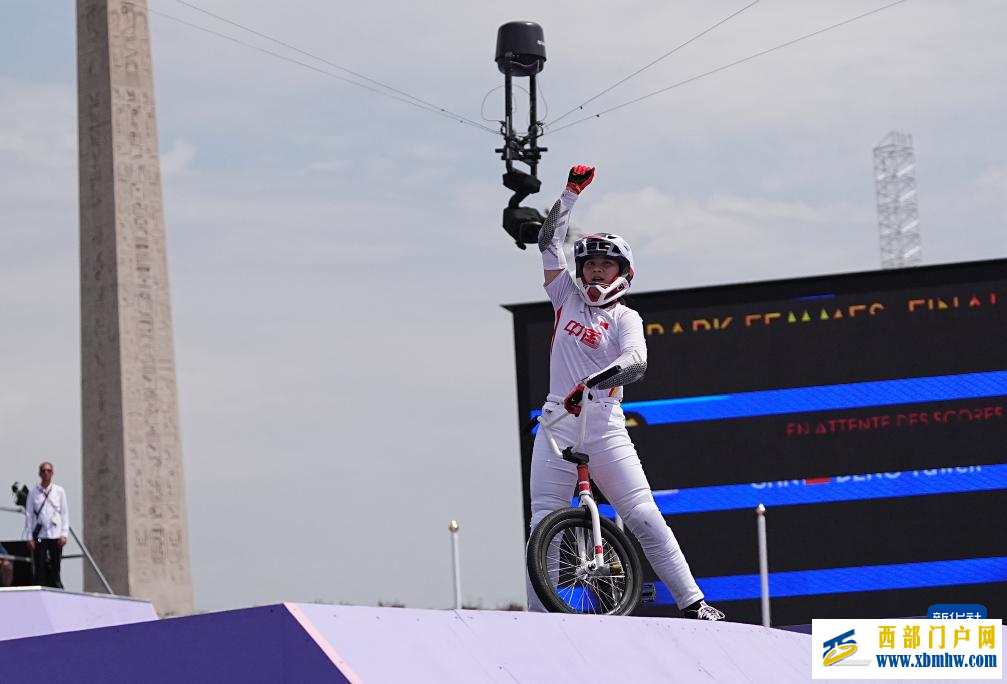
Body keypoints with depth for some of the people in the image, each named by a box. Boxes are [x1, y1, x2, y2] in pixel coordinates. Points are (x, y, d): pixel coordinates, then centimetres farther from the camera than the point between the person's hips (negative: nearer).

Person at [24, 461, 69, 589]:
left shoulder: (59, 491, 7)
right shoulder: (33, 493, 5)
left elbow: (65, 513, 8)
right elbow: (29, 515, 6)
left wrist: (64, 534, 0)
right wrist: (30, 537, -1)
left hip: (55, 535, 0)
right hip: (39, 535, 0)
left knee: (55, 569, 0)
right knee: (40, 570, -2)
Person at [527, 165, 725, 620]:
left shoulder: (625, 318, 4)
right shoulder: (568, 299, 14)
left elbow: (637, 360, -15)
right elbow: (551, 242, 14)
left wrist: (593, 382, -34)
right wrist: (572, 191, 9)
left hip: (603, 425, -3)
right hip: (557, 423, 3)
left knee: (644, 518, -9)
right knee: (543, 526, -2)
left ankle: (693, 602, -9)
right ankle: (537, 615, 1)